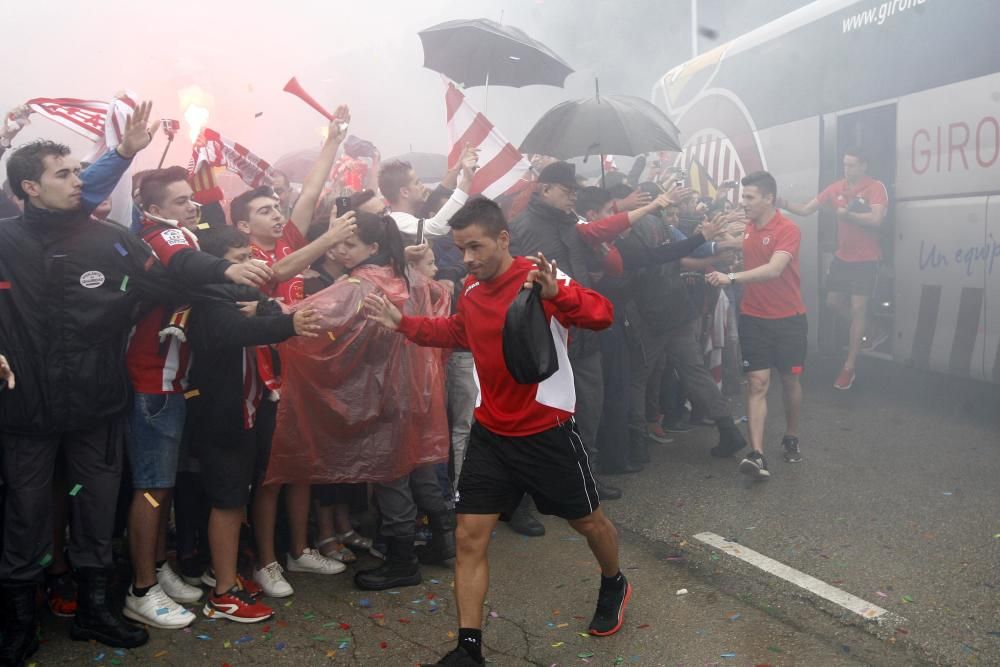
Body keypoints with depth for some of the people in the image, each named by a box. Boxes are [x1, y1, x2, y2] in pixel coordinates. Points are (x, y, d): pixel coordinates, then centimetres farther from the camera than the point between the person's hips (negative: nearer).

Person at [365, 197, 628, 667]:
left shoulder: (540, 277, -17)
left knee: (588, 520, 17)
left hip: (546, 429, -4)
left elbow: (601, 314, -28)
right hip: (490, 432, 5)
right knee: (470, 537, 0)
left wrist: (557, 294, -46)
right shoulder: (470, 289, 2)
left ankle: (614, 587, 48)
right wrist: (404, 324, 11)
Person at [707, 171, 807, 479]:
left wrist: (732, 278, -38)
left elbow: (773, 270, -31)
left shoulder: (788, 230, -16)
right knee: (757, 382, -5)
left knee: (790, 379, 13)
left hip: (788, 318, -3)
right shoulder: (746, 229, 3)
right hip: (753, 317, 3)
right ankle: (757, 454, -11)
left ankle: (791, 438, 35)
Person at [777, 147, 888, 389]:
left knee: (857, 307, -6)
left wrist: (847, 214, -22)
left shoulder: (875, 187, -13)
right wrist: (784, 204, -17)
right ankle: (863, 330, 41)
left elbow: (876, 220, -24)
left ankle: (849, 367, -1)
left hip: (866, 260, -6)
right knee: (833, 302, 12)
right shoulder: (837, 188, 2)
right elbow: (806, 209, -1)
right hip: (841, 257, 6)